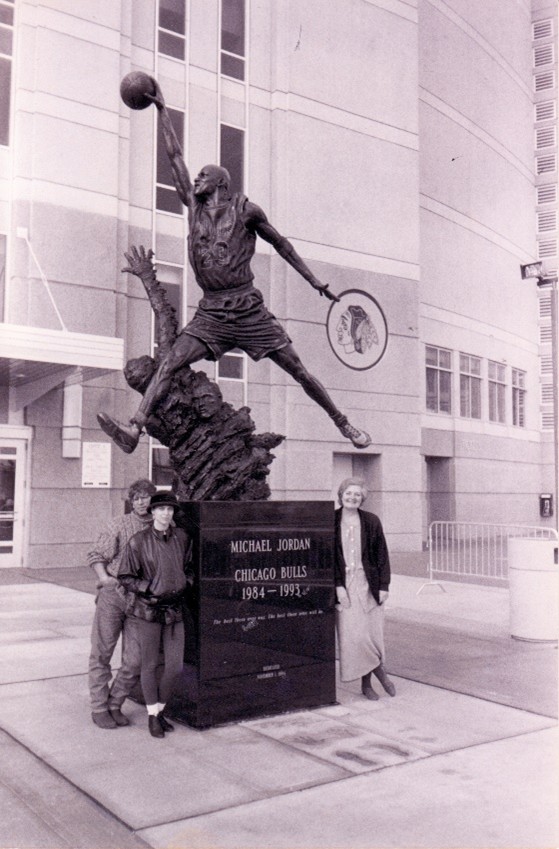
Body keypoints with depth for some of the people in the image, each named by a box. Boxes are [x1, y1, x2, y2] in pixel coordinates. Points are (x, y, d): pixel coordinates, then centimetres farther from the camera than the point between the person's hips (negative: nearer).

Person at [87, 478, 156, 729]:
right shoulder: (119, 525, -1)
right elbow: (96, 555, 1)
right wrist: (104, 578, -15)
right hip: (112, 595, -2)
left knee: (135, 660, 2)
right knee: (102, 652, 5)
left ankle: (114, 704, 22)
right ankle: (99, 708, 19)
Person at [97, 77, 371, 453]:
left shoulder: (245, 210, 1)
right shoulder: (194, 206, 10)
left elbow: (281, 243, 11)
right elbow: (176, 156, 14)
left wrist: (316, 282, 13)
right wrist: (162, 108, 16)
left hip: (249, 310, -3)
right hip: (210, 314, 3)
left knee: (299, 371, 0)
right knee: (168, 364, -14)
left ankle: (344, 423, 15)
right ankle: (134, 430, -21)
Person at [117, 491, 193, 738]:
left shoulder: (182, 538, 2)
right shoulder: (138, 541, -10)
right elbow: (125, 577, -5)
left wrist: (183, 587, 2)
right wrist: (150, 592, -13)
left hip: (174, 608, 4)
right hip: (147, 609, -4)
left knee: (175, 666, 3)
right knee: (150, 665, 6)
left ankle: (160, 709, 26)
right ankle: (152, 717, 23)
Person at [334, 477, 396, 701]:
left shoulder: (371, 521, 2)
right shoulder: (331, 522, 0)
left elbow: (382, 555, 4)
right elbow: (329, 557, -1)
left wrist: (383, 586, -2)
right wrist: (338, 586, -9)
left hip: (368, 584, 1)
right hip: (344, 585, -1)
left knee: (371, 633, 3)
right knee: (352, 635, -7)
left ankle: (366, 683, 20)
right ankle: (379, 671, 15)